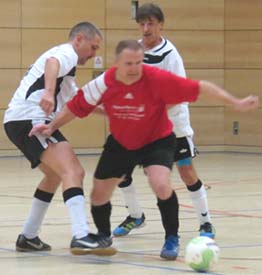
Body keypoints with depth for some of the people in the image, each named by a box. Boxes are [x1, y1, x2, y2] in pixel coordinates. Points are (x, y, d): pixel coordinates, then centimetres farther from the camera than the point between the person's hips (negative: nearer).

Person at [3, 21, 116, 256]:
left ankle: (28, 237, 34)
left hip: (19, 122, 11)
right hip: (29, 120, -11)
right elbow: (51, 63, -27)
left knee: (55, 175, 29)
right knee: (73, 172, -23)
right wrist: (48, 92, -45)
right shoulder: (67, 53, -2)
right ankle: (81, 237, -39)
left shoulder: (65, 59, 31)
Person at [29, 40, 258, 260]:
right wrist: (52, 127, -12)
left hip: (157, 140, -3)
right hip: (120, 143, 3)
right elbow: (76, 107, -5)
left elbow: (201, 87, -27)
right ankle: (104, 236, 40)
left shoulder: (157, 79, -30)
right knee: (98, 196, 7)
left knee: (161, 186, -28)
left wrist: (236, 103, -29)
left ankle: (172, 239, -3)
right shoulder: (103, 84, -22)